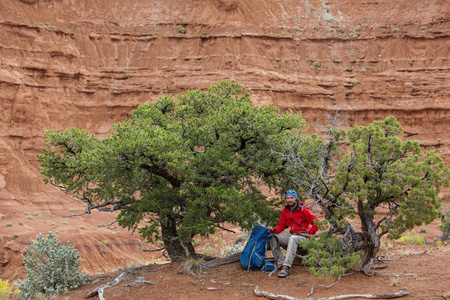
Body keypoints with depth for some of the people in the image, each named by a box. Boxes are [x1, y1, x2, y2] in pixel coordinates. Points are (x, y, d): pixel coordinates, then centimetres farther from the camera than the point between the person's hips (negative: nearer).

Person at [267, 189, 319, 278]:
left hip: (303, 237, -7)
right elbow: (281, 225, 8)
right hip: (292, 234, 7)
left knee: (293, 238, -40)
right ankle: (280, 263, -21)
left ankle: (286, 267, -46)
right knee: (272, 237, -11)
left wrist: (309, 235, -9)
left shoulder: (304, 209, -9)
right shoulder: (285, 211, 8)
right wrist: (273, 229, -11)